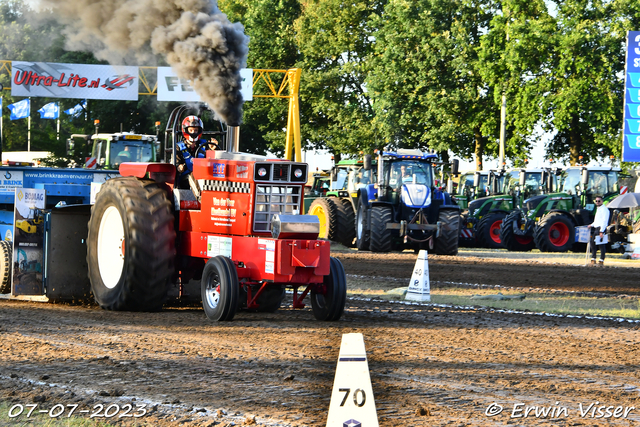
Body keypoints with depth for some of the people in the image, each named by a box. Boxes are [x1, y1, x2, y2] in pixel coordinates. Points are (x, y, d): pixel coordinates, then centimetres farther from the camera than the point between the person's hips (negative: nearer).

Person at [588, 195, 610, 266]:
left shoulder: (604, 209, -10)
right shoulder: (598, 209, 20)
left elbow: (604, 221, -16)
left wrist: (601, 231, -21)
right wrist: (591, 225, 16)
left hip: (601, 229, -10)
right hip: (595, 229, 10)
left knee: (602, 245, -4)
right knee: (593, 243, 9)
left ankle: (601, 261, -1)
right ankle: (593, 259, 15)